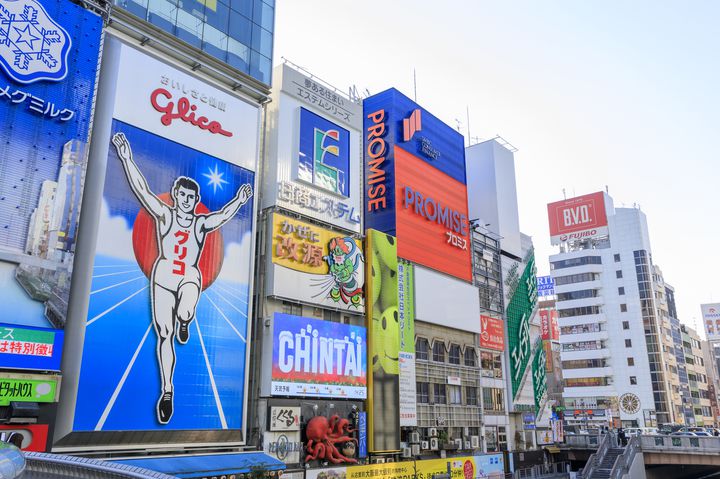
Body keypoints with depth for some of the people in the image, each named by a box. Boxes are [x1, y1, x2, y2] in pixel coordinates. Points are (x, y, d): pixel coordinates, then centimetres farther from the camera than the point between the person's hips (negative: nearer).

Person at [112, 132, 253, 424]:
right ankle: (166, 391, 11)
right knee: (164, 334, -1)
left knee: (185, 313, -32)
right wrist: (126, 159, -17)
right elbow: (142, 190, -8)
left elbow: (223, 215, -11)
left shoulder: (201, 223, 4)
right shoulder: (165, 216, 1)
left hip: (190, 277, 0)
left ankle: (185, 323, 10)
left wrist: (238, 201, -28)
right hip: (163, 276, 0)